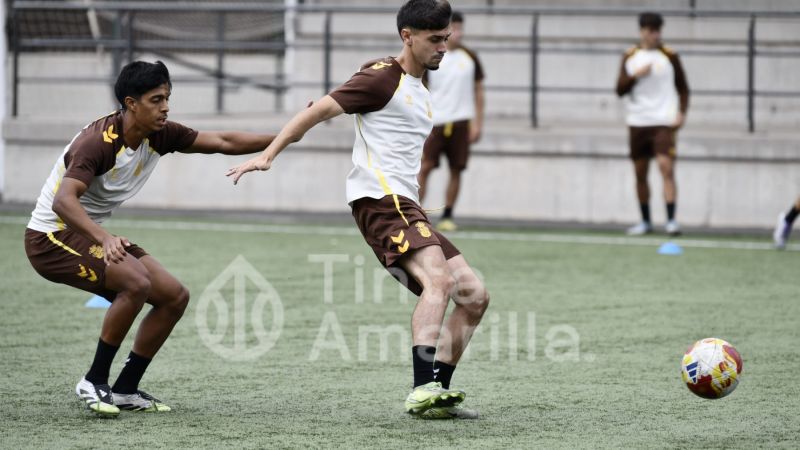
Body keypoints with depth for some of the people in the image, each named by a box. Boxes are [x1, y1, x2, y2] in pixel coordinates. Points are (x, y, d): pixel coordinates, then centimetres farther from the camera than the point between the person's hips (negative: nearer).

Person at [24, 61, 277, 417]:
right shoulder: (99, 142, -27)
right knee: (136, 281, -30)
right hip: (52, 236, -9)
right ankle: (94, 383, -17)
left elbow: (222, 142, 2)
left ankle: (125, 390, 8)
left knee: (175, 296, 1)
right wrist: (104, 239, -55)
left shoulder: (159, 135, -3)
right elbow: (63, 201, -40)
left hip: (93, 234, 9)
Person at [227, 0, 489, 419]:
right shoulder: (383, 78, -5)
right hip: (380, 199, -9)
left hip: (406, 206, 9)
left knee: (474, 296, 3)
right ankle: (424, 388, -38)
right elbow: (316, 111, -9)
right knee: (439, 278, -29)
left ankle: (437, 393, 4)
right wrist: (266, 156, -14)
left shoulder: (419, 90, 22)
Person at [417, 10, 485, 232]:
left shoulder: (470, 58, 6)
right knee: (425, 167, -8)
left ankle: (447, 217, 11)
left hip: (460, 123, 2)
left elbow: (478, 92, 11)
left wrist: (478, 123, 5)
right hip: (435, 122, -2)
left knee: (456, 170, 2)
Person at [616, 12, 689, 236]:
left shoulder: (670, 56, 2)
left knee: (666, 167, -17)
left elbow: (683, 88, 7)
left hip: (664, 122, -3)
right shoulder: (630, 57, 7)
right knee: (640, 173, 7)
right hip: (637, 123, 3)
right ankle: (645, 221, 19)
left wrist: (681, 112, -7)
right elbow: (620, 89, 3)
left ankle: (671, 220, -20)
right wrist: (636, 76, -14)